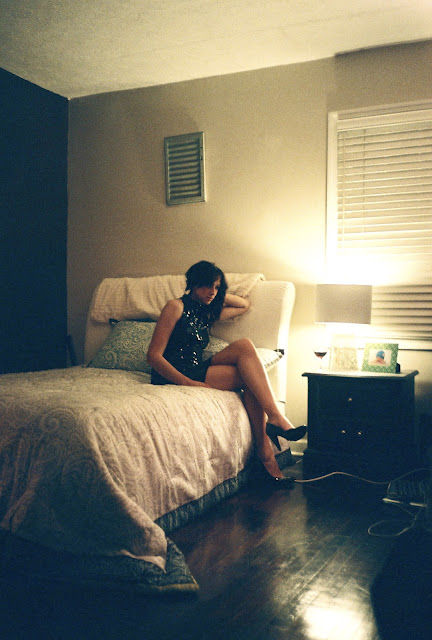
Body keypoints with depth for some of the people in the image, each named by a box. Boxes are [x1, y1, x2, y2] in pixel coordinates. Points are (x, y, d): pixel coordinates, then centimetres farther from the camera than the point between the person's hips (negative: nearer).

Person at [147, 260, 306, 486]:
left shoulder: (207, 313, 21)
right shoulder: (176, 307, -2)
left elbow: (244, 305, 35)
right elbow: (153, 355, -10)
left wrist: (219, 295, 20)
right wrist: (189, 383, -20)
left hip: (195, 373, 8)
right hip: (174, 379, -7)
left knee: (249, 373, -20)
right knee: (245, 347, -19)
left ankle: (265, 450, -22)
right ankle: (275, 417, -24)